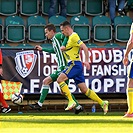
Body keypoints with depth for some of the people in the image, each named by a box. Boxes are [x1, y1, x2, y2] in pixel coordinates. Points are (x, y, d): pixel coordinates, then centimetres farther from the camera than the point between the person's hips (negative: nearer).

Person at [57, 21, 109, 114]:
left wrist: (86, 61, -24)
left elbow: (85, 47, -18)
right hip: (74, 65, 10)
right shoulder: (71, 37, 19)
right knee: (84, 90, 6)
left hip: (75, 64, -10)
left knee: (60, 79, -17)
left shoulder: (73, 37, -11)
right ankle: (103, 103, 7)